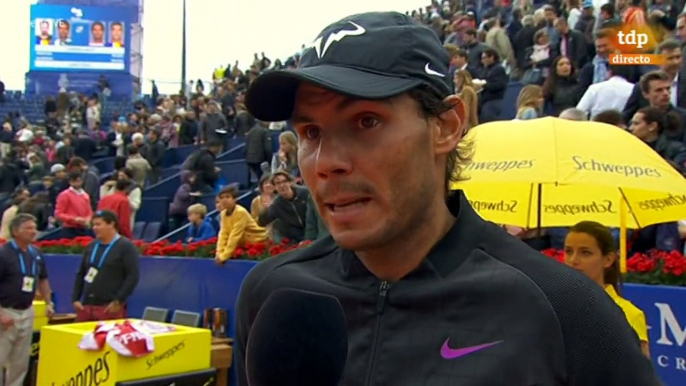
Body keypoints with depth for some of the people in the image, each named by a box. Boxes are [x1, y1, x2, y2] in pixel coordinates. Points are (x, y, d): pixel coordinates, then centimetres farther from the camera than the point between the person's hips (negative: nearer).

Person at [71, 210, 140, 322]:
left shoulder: (126, 247, -3)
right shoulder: (91, 246, 16)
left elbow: (133, 277, -10)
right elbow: (80, 274, 21)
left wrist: (118, 301, -15)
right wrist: (75, 299, 10)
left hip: (111, 307, -6)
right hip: (86, 305, 6)